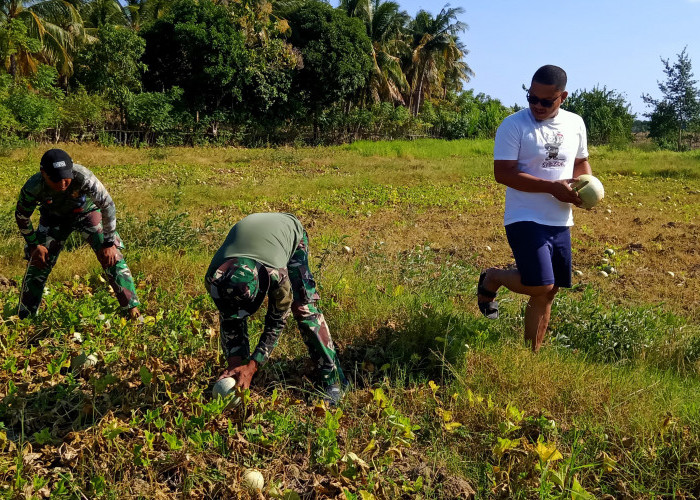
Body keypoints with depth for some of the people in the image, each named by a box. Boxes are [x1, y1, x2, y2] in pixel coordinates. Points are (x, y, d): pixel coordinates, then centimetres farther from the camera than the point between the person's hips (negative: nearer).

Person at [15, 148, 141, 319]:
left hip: (87, 211, -1)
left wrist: (109, 243, -25)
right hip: (54, 217, 2)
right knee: (37, 264, -1)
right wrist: (34, 244, -9)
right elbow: (22, 216, -10)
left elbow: (108, 206, -28)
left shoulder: (83, 177, -39)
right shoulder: (33, 188, -31)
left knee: (112, 258, -14)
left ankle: (133, 310, -3)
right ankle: (24, 317, 19)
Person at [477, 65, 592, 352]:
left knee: (547, 294, 10)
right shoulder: (514, 125, -10)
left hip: (560, 223, 6)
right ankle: (492, 279, 11)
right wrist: (552, 187, -21)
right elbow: (503, 173, -16)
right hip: (525, 220, -6)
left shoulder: (575, 124, 8)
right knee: (540, 286, -18)